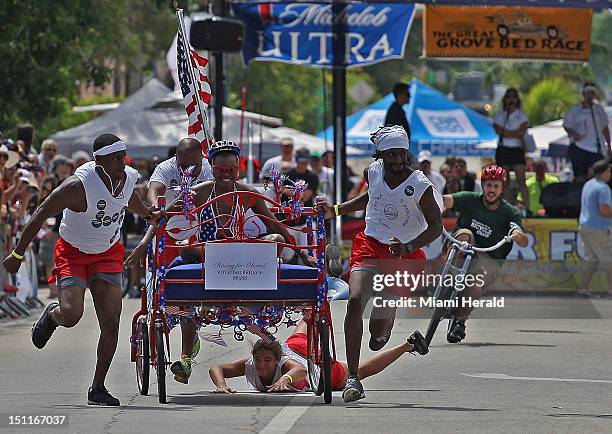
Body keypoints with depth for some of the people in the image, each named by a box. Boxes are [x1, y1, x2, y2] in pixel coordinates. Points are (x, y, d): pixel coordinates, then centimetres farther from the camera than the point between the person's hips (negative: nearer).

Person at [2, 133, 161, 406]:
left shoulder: (129, 177, -8)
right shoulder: (79, 185, -27)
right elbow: (41, 214, -19)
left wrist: (147, 214, 30)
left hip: (108, 254, 5)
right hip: (73, 253, -4)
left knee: (111, 322, -9)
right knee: (71, 316, -21)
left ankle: (98, 388, 1)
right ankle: (52, 315, 19)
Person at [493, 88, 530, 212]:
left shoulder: (522, 115, 6)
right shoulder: (499, 115, 11)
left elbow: (521, 132, -7)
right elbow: (499, 131, -5)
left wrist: (506, 133, -8)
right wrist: (515, 134, -8)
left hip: (517, 149, -3)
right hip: (503, 149, 3)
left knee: (521, 181, -12)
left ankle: (527, 208, -17)